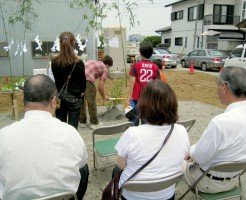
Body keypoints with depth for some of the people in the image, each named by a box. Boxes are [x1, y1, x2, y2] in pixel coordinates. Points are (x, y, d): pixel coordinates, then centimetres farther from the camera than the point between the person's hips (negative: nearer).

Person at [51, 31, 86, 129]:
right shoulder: (78, 63, -12)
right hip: (74, 98, -3)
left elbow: (56, 79, 6)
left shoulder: (54, 62, -4)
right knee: (73, 127, 4)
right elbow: (82, 81, -4)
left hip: (59, 97, 3)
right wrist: (81, 91, 16)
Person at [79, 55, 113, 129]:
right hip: (87, 79, -6)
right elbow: (100, 87, 9)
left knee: (81, 101, 19)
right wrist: (104, 97, 27)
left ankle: (82, 122, 30)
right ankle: (94, 123, 19)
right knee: (91, 102, 8)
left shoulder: (92, 62, 31)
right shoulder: (105, 69, 14)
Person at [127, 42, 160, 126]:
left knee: (134, 119, 8)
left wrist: (130, 96, -5)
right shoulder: (155, 67, 1)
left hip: (137, 97, -2)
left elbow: (132, 81, -9)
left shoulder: (136, 65, -4)